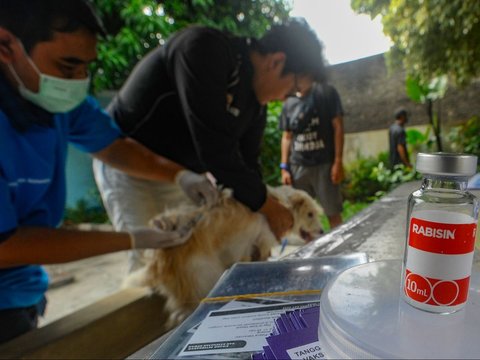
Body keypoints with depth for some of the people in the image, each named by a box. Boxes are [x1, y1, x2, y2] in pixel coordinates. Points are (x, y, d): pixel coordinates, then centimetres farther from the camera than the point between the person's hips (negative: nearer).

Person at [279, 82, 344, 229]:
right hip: (297, 166, 4)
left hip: (324, 164, -3)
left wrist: (338, 161, -9)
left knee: (333, 213, 0)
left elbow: (338, 127, -2)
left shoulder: (326, 92, 3)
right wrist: (284, 167, 5)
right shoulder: (289, 103, 11)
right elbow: (286, 137, 13)